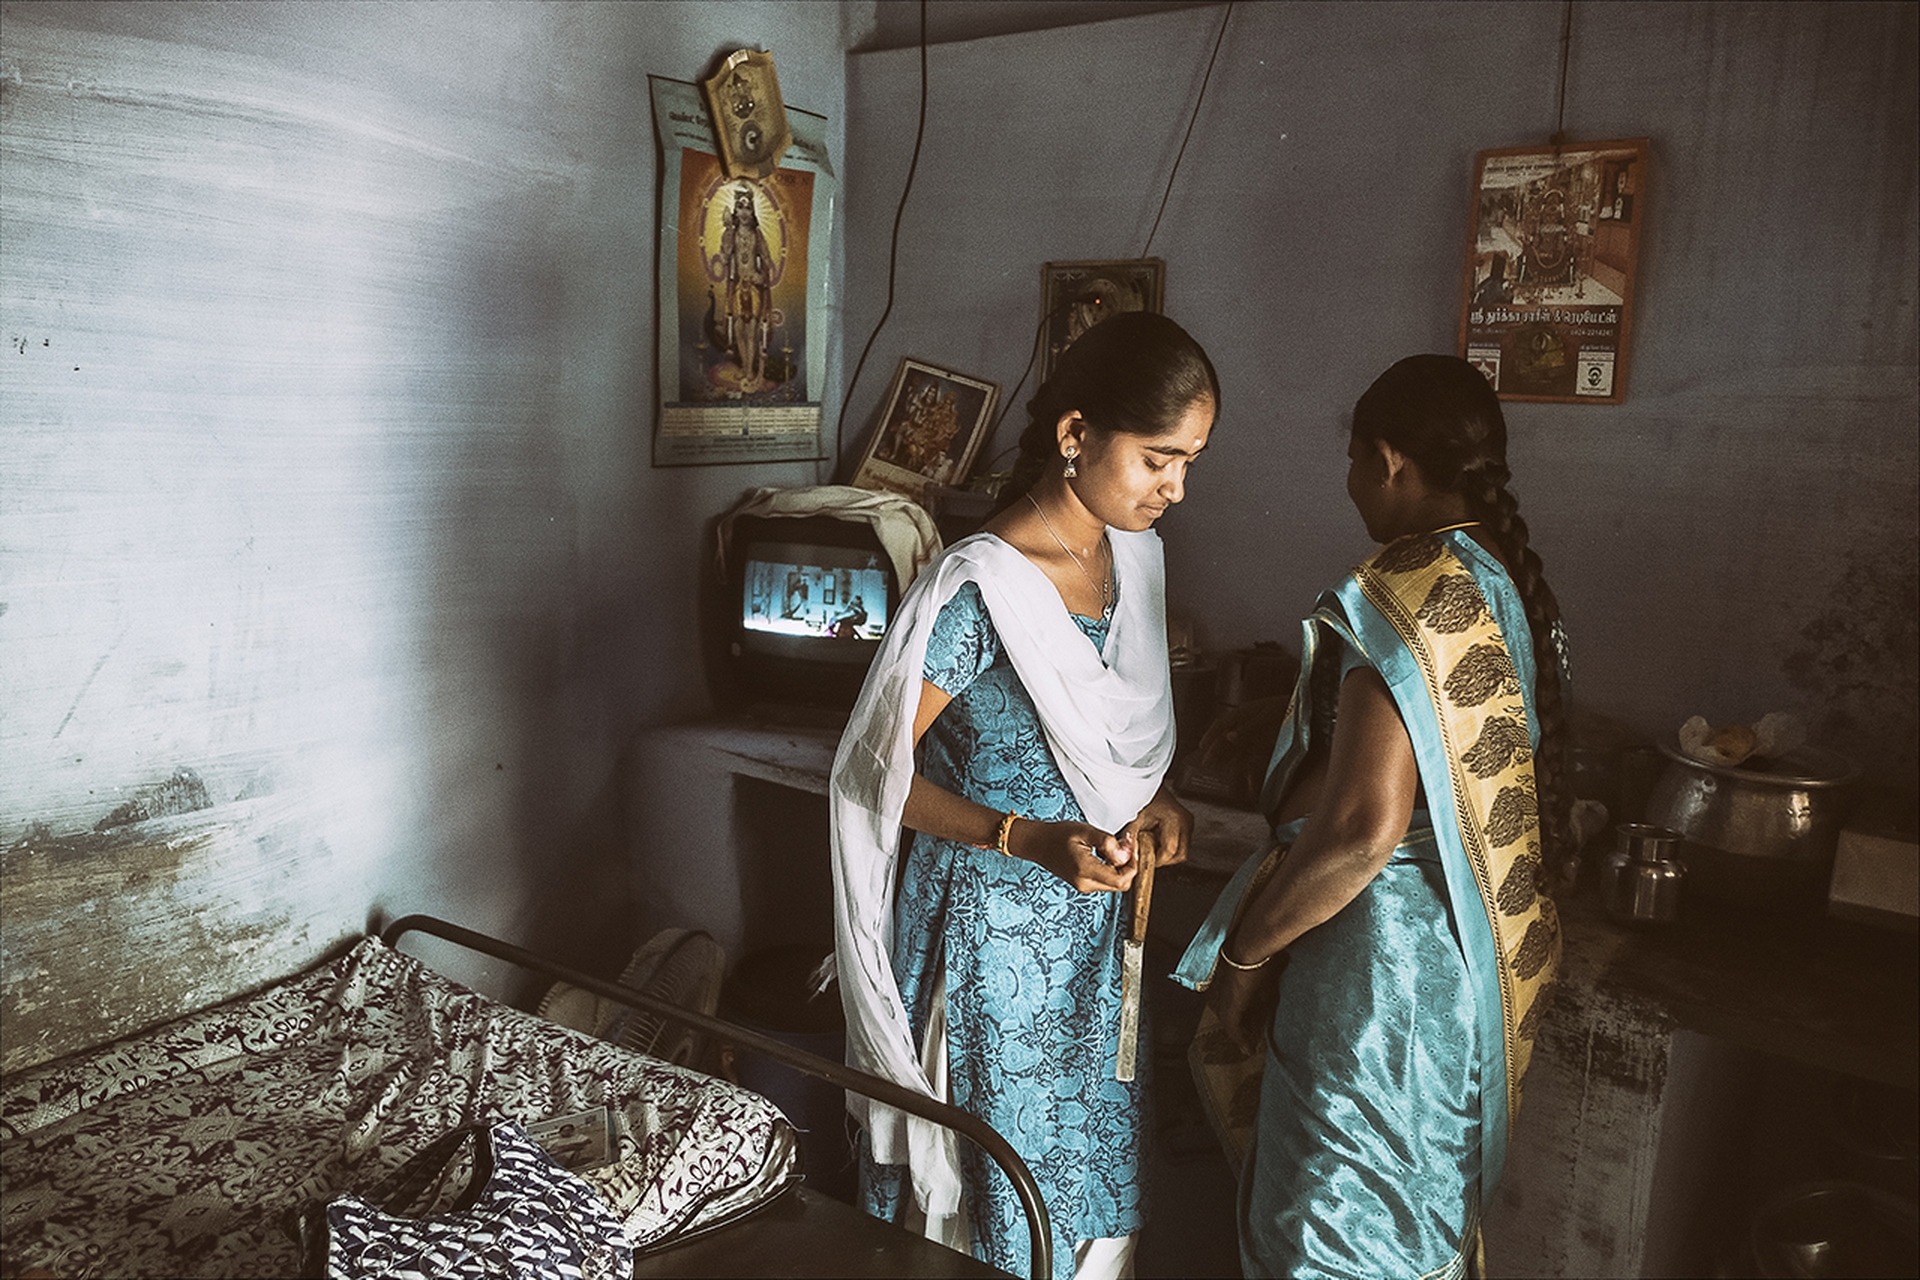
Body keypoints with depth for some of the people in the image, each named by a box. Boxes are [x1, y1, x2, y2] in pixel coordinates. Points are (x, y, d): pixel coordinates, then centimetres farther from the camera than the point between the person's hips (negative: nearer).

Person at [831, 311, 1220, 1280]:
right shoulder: (978, 587, -24)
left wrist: (1152, 800, -4)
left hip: (1096, 919, 7)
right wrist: (1029, 839, -27)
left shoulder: (1133, 553, 1)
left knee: (1095, 1161, 21)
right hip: (993, 920, -7)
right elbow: (872, 770, -18)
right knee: (1001, 1173, 10)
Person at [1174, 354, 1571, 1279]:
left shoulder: (1405, 594, -22)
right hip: (1478, 963, 9)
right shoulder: (1515, 587, 7)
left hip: (1379, 963, -9)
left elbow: (1363, 827, -28)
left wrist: (1244, 955, -16)